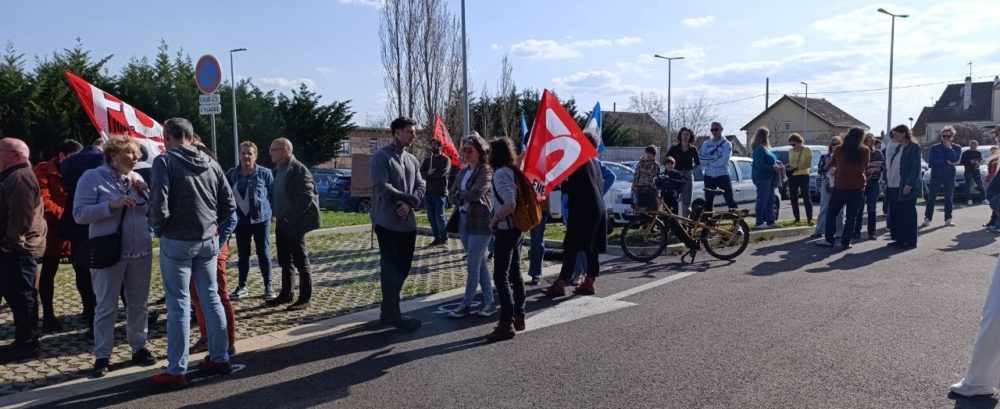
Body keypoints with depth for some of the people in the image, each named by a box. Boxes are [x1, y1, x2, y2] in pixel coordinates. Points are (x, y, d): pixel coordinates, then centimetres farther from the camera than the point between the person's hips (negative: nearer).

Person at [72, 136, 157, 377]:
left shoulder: (137, 178, 10)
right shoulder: (93, 177, -5)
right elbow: (79, 214, -13)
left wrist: (143, 192, -5)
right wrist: (112, 205, -23)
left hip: (140, 252, 5)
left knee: (138, 304, 12)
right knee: (106, 307, 1)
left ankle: (139, 348, 23)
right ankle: (102, 356, 11)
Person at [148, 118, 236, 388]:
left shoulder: (165, 162, -10)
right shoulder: (210, 163, 6)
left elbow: (159, 204, -18)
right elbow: (229, 204, 7)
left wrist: (158, 227, 0)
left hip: (176, 241, -5)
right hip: (208, 240, 5)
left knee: (179, 304, 0)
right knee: (211, 298, 13)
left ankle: (176, 371, 7)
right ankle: (220, 358, 22)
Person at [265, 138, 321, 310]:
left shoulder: (298, 169, -14)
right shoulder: (279, 169, 14)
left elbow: (307, 196, -20)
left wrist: (290, 215, -22)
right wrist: (277, 212, 10)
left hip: (295, 223, -9)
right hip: (282, 222, 9)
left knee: (300, 261, -2)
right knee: (284, 261, 15)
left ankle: (304, 299, 4)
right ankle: (286, 294, 26)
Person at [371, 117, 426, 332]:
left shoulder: (412, 160, 13)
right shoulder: (381, 157, -9)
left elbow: (421, 186, 7)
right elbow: (383, 188, -18)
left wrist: (409, 204, -12)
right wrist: (410, 198, -10)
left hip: (408, 223, 7)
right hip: (388, 223, -7)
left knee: (403, 268, 11)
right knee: (391, 269, -2)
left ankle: (389, 310, 24)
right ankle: (393, 314, 7)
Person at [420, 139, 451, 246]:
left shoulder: (445, 159, 0)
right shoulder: (427, 160, 16)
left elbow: (442, 172, -17)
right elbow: (421, 173, 3)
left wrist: (429, 174, -5)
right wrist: (428, 173, -18)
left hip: (440, 193, -6)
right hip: (429, 193, 6)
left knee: (439, 216, -9)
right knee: (431, 217, 6)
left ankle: (444, 238, 6)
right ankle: (437, 238, 14)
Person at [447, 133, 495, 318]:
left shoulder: (486, 170, -9)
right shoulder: (462, 172, 14)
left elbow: (476, 193, -21)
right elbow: (451, 197, 8)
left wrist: (460, 195, -4)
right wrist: (466, 197, -11)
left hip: (480, 222, -8)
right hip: (463, 221, 8)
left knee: (472, 265, -2)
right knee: (480, 263, 12)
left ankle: (466, 304, 9)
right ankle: (489, 301, 19)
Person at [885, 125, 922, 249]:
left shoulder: (914, 147, -6)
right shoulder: (896, 148, 15)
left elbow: (916, 168, -12)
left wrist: (909, 185, -19)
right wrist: (887, 182, 12)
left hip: (906, 187, -7)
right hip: (893, 187, 7)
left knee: (907, 214, -2)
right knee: (895, 214, 9)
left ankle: (910, 241, 4)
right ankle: (898, 239, 16)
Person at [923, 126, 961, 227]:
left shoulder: (957, 148, 5)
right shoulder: (934, 147, 2)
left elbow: (955, 159, -12)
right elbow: (931, 161, -9)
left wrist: (949, 147, -12)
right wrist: (946, 162, -13)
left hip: (950, 176, 1)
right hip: (936, 175, -1)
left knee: (949, 198, 5)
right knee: (931, 198, -4)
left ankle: (948, 219, 12)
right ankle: (927, 219, -2)